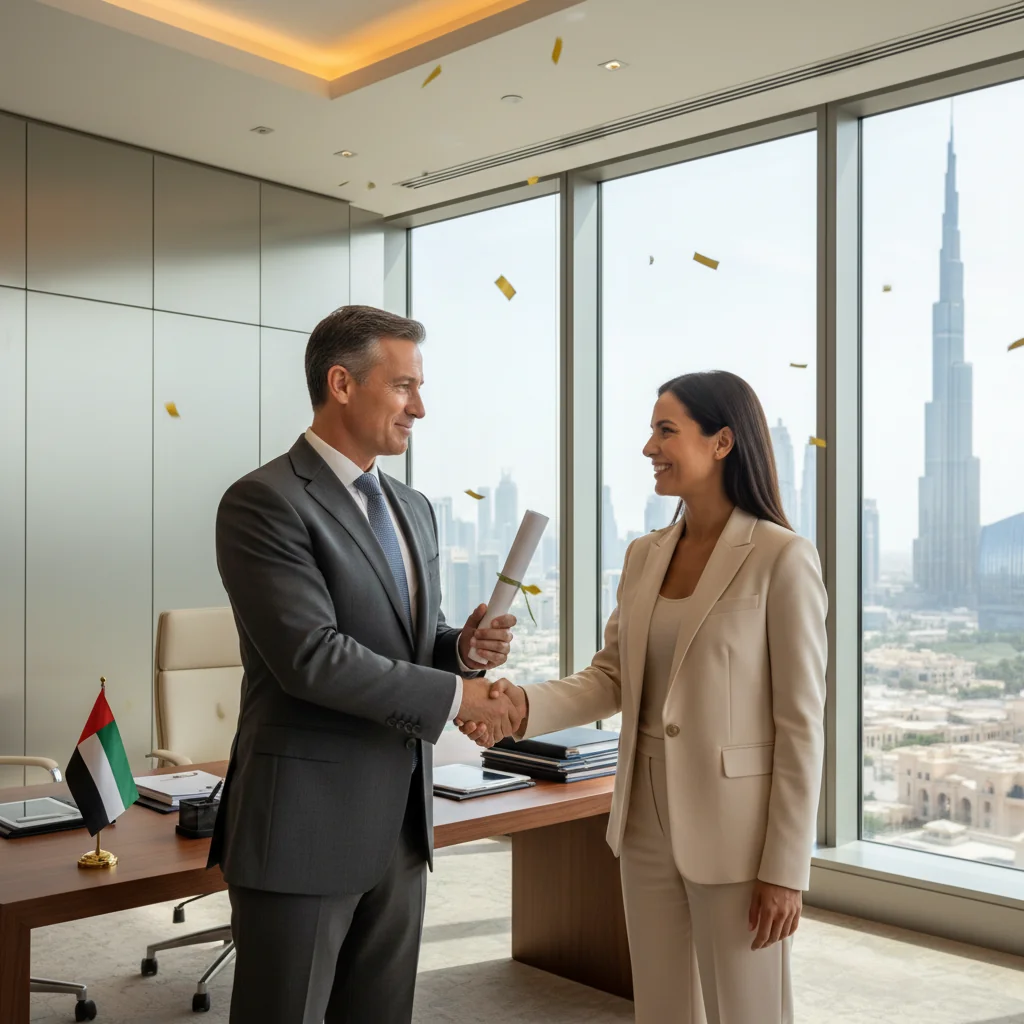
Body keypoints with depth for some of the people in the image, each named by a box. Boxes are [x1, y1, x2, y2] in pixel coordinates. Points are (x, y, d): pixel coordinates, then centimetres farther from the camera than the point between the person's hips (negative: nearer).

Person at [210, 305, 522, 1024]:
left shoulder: (414, 508, 12)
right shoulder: (265, 502, -13)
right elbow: (312, 656, -21)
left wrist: (463, 647, -3)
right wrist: (456, 693, -15)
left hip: (402, 823, 7)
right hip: (306, 824, -7)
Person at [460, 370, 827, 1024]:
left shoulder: (782, 559, -12)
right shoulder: (644, 556, 8)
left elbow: (801, 723, -13)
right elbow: (610, 679, 5)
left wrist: (786, 868, -13)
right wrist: (523, 704, -13)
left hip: (735, 830, -6)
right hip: (647, 821, 6)